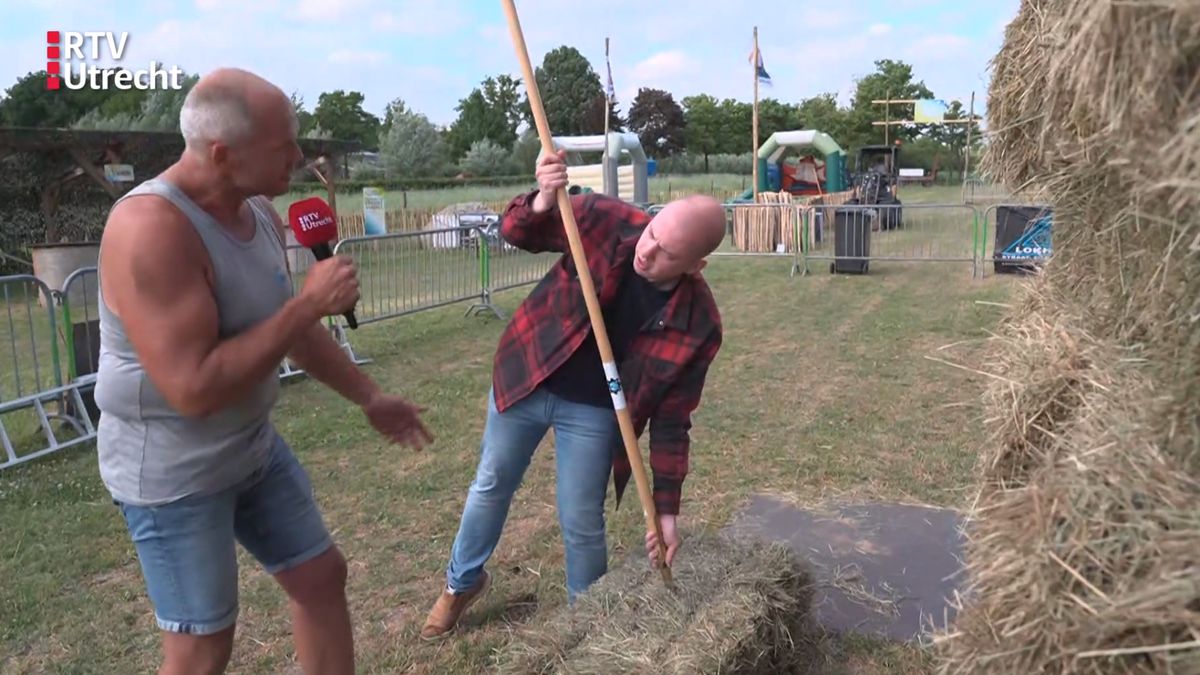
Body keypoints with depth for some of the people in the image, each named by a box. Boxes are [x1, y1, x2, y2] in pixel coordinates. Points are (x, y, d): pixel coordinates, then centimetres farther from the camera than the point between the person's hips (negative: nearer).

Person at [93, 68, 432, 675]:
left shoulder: (260, 212, 0)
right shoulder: (151, 228, -28)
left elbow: (290, 328, 14)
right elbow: (194, 390, -33)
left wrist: (368, 397, 16)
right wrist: (309, 302, -28)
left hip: (254, 447, 8)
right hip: (172, 471, -8)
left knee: (321, 576, 16)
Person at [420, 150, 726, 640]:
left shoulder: (698, 325, -23)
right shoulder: (603, 220, -23)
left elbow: (671, 421, -15)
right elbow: (514, 232, -12)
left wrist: (666, 508, -16)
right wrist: (541, 203, -36)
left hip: (593, 412, -2)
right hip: (526, 379, 2)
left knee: (581, 523, 6)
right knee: (490, 486, 19)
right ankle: (462, 582, 46)